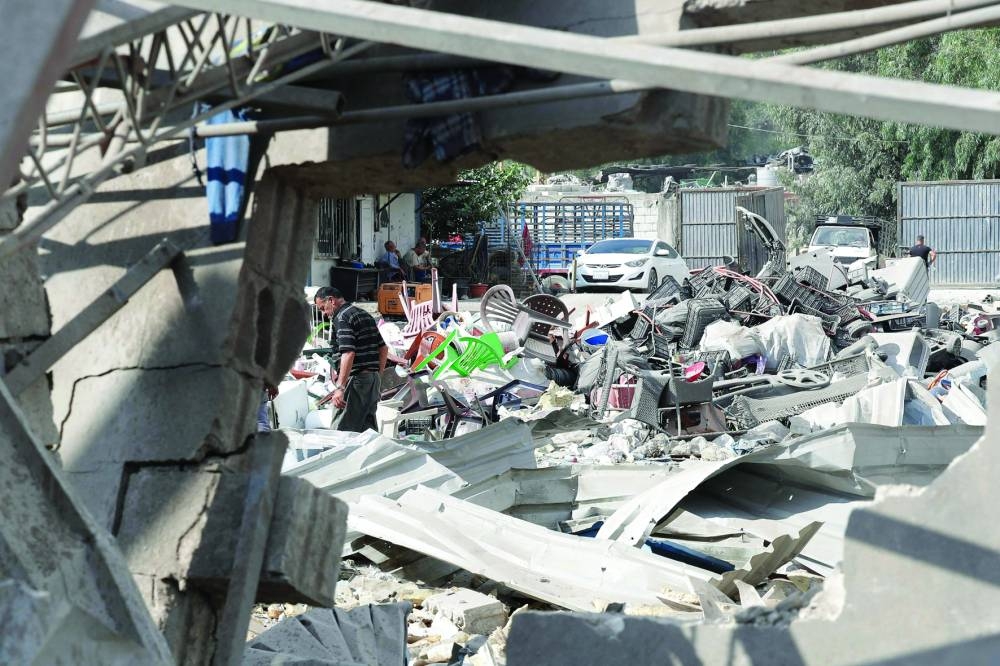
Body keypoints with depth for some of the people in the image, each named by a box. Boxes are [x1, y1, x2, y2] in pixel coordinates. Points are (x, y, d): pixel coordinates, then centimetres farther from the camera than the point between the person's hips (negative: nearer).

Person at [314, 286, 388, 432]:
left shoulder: (342, 318, -10)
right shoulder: (365, 315, 18)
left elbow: (348, 354, -22)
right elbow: (383, 348, 21)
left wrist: (340, 387, -26)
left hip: (357, 380, -9)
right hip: (374, 379, 9)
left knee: (341, 430, -10)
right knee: (368, 429, 11)